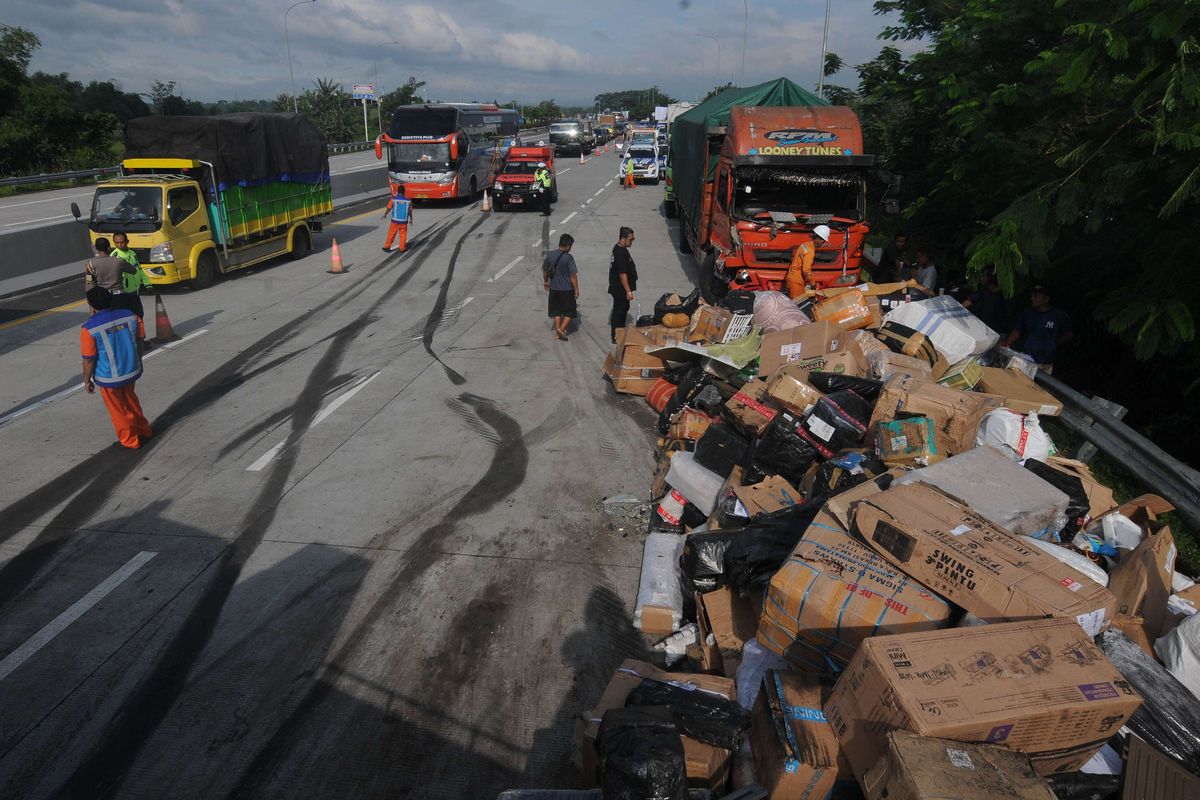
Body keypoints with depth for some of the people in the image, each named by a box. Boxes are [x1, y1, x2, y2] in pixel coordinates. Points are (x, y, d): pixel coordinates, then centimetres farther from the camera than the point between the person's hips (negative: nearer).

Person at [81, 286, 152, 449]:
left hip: (109, 378, -4)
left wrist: (87, 380, 1)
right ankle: (144, 431, 40)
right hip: (131, 371, 5)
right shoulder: (129, 315, -7)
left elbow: (89, 359, -14)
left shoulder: (89, 329, -19)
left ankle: (130, 441, 29)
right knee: (131, 401, 27)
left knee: (118, 410, 15)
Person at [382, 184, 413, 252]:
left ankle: (387, 247, 17)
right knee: (403, 235, 12)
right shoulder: (408, 201, -5)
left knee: (391, 234, 11)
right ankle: (402, 248, 16)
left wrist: (385, 214, 18)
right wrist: (411, 219, 21)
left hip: (395, 221, 0)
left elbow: (388, 208, 0)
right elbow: (410, 211, 5)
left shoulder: (393, 199, -9)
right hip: (404, 221, 0)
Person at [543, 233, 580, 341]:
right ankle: (561, 329, -6)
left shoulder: (549, 255, 0)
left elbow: (545, 270, 12)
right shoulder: (568, 257, -17)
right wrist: (576, 289, -8)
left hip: (554, 289, 5)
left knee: (556, 311, 16)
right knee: (569, 311, 8)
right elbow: (573, 275, -17)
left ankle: (557, 332, 20)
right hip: (567, 289, -5)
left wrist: (546, 281, 28)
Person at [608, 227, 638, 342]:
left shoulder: (618, 248, 8)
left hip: (619, 288, 11)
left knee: (624, 308, 21)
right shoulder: (621, 252, -25)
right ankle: (616, 337, 9)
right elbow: (622, 274, -26)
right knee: (618, 311, -1)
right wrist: (628, 291, -24)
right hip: (620, 289, -11)